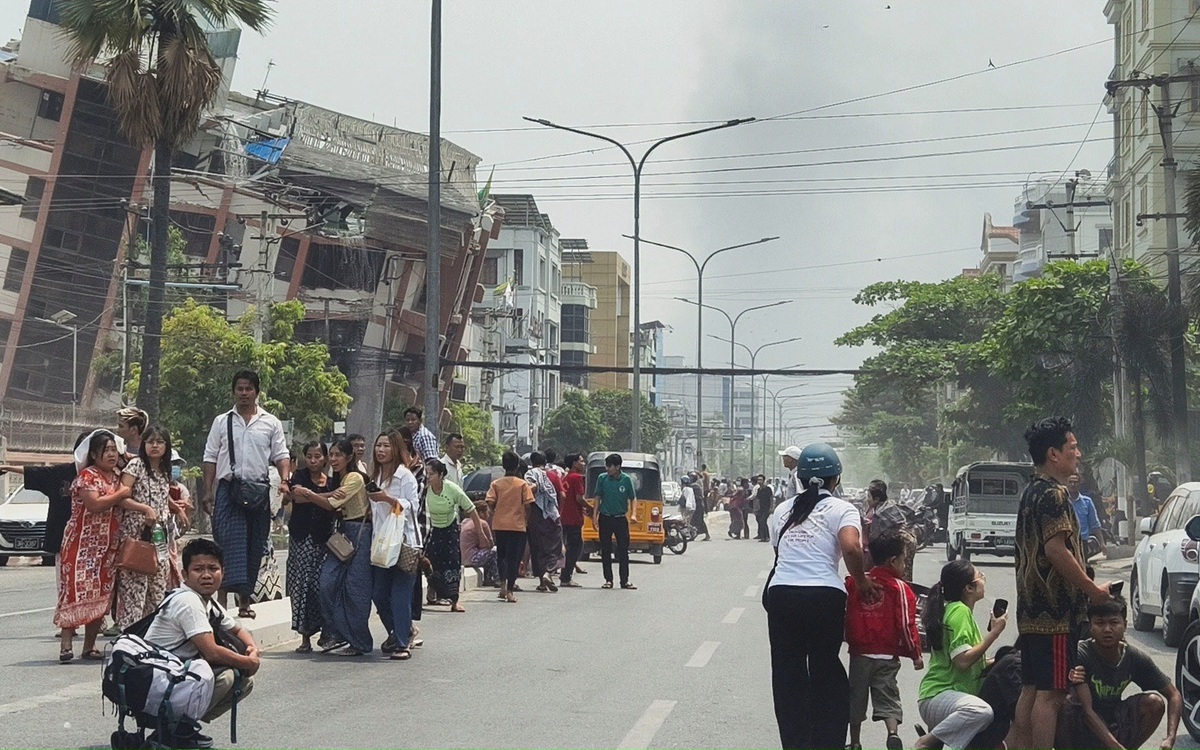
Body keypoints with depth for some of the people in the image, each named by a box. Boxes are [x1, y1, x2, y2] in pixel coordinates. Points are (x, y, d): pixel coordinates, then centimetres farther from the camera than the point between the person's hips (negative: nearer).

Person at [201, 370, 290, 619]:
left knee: (254, 546, 5)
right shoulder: (222, 422, 9)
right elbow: (210, 458, 9)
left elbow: (281, 456, 7)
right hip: (228, 489, -1)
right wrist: (208, 492, 1)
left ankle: (245, 600, 13)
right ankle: (222, 598, -17)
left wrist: (284, 480, -11)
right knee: (229, 542, -13)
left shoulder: (271, 423, 9)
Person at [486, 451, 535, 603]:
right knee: (514, 557, 1)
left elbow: (490, 502, -7)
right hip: (517, 525, -2)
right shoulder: (523, 484, -2)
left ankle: (503, 585, 9)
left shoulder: (496, 484, 2)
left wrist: (495, 513, 12)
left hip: (499, 525, 2)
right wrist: (527, 519, 7)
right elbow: (527, 505, -8)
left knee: (501, 555, 19)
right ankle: (510, 591, -3)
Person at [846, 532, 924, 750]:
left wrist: (849, 641, 21)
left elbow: (845, 616, 6)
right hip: (887, 656, -2)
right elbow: (906, 624, -8)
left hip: (859, 653, 2)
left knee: (856, 698, 12)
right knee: (887, 696, 2)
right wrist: (916, 654, 0)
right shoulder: (899, 588, -6)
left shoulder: (854, 583, 3)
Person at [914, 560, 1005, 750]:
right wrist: (994, 633, -16)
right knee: (982, 711, -39)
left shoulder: (961, 611, 18)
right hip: (937, 696, -10)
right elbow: (962, 661, -23)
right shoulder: (959, 611, -13)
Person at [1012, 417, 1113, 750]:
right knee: (1051, 692, -8)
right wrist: (1093, 590, -14)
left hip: (1032, 608, 10)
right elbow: (1056, 550, -23)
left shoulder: (1031, 492, 17)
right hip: (1056, 610, -10)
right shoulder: (1054, 494, -14)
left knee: (1031, 690, 11)